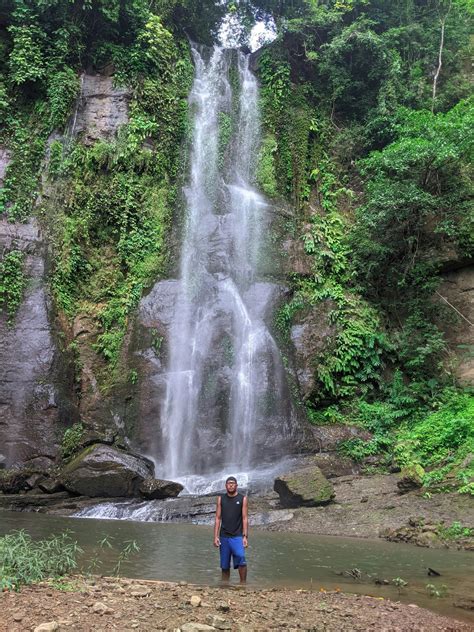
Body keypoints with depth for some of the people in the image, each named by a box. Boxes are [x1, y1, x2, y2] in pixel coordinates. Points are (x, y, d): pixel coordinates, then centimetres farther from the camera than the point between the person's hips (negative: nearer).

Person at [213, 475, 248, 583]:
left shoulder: (242, 499, 2)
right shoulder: (221, 499, 8)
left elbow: (245, 519, 0)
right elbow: (218, 519, 7)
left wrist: (245, 536, -8)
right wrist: (216, 536, -1)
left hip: (237, 536, -2)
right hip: (224, 537, 3)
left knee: (241, 558, -23)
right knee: (225, 566, 6)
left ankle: (243, 584, -12)